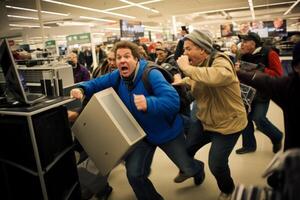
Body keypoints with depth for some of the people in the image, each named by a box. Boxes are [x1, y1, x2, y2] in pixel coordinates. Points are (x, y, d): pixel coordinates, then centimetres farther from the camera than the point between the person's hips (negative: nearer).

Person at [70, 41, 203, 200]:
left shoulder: (151, 74, -29)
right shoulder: (117, 76, -9)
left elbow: (173, 100, -39)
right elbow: (96, 83, 4)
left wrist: (149, 103, -56)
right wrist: (82, 89, -18)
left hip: (167, 131, -4)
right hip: (141, 133, 4)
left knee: (188, 169, 14)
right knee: (134, 174, -5)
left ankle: (197, 169, 56)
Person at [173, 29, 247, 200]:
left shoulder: (220, 60, -24)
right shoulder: (198, 66, 0)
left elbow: (217, 76, -50)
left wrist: (186, 67, -40)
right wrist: (182, 81, 7)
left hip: (227, 123, -7)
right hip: (204, 121, 7)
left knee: (217, 165, -3)